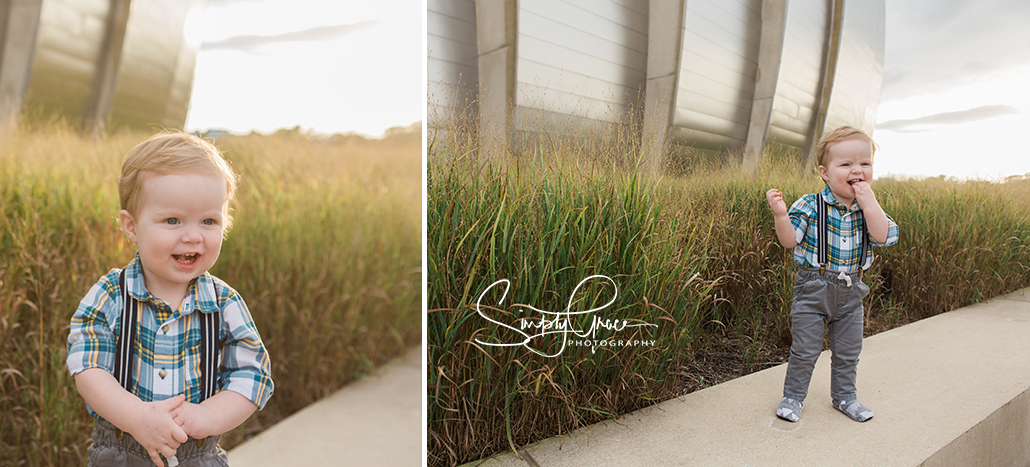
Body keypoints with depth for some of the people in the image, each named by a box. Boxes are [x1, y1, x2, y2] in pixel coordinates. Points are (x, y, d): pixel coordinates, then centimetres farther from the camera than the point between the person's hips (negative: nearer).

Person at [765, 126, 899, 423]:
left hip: (851, 291, 4)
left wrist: (869, 202, -21)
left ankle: (845, 396, 37)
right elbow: (789, 240, -14)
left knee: (848, 351, 17)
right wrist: (781, 215, -31)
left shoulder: (870, 208, 0)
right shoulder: (811, 205, -12)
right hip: (813, 289, -4)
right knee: (805, 349, 4)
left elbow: (885, 237, -16)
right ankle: (793, 396, 21)